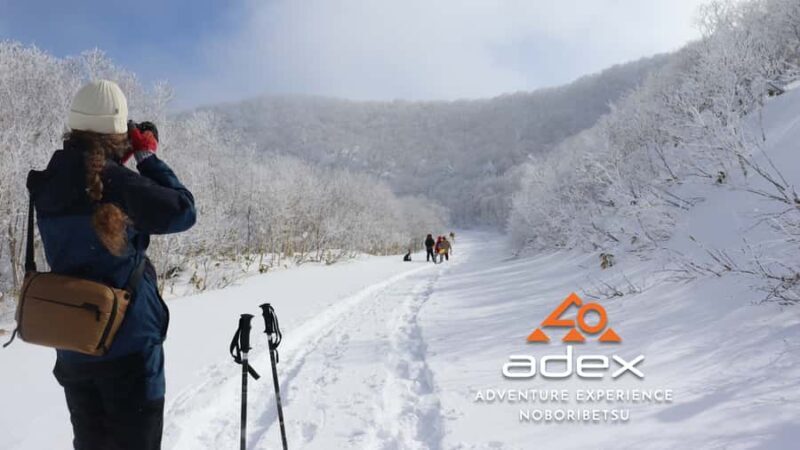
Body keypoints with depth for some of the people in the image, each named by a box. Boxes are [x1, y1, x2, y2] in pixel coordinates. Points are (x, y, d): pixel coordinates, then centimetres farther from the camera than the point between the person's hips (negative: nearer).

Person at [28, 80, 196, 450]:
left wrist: (116, 163, 12)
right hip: (127, 345, -6)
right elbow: (181, 212, -14)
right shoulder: (115, 182, -19)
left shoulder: (47, 185, 1)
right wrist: (148, 156, -5)